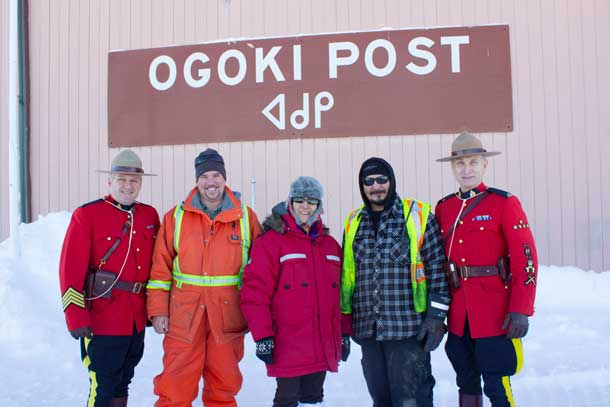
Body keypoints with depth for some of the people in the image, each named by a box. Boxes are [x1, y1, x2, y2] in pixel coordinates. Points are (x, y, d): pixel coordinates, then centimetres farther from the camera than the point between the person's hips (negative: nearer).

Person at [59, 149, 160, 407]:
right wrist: (76, 317, -17)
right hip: (102, 321, -5)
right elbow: (71, 269, -12)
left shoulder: (150, 216, 8)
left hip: (137, 320, 6)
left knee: (121, 385, 19)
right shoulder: (87, 215, -8)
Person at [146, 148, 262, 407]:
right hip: (184, 313, 0)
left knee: (224, 385, 11)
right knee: (176, 384, 3)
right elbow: (160, 267, 4)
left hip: (228, 315, 1)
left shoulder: (245, 217, 4)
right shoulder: (177, 216, 4)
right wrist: (158, 310, -1)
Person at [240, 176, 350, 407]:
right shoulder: (272, 241, -7)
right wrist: (262, 336, -15)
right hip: (288, 347, -5)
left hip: (323, 347, 6)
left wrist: (344, 333, 15)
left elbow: (340, 293, 16)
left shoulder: (330, 244, 12)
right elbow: (255, 291, -12)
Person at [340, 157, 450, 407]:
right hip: (368, 329, 5)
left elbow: (437, 267, -3)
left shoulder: (417, 215, -1)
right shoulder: (354, 223, 12)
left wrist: (436, 315, -8)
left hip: (408, 328, -4)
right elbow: (347, 274, 16)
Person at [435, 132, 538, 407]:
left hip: (495, 314, -4)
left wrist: (521, 311, -14)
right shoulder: (443, 208, 9)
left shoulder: (504, 203, -5)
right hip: (458, 314, 5)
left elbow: (526, 259, -9)